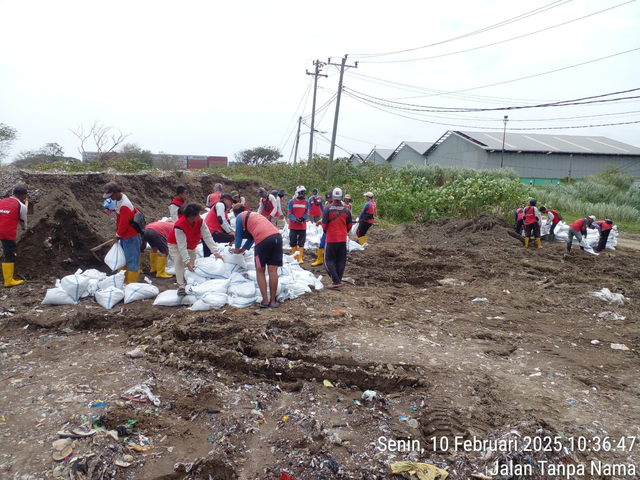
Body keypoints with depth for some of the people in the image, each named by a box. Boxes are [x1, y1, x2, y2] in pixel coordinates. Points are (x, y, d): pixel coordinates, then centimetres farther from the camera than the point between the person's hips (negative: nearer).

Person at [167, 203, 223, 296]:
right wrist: (187, 261, -43)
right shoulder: (179, 226, -38)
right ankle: (181, 286, -22)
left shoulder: (200, 222, -25)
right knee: (179, 262, -23)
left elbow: (207, 237, -26)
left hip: (191, 245, 6)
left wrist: (215, 252, -35)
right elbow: (182, 246, -38)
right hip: (175, 244, -6)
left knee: (193, 262, 5)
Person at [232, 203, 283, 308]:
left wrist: (237, 249, 41)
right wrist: (244, 249, 51)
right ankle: (273, 301, 11)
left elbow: (239, 235, 23)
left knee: (260, 271, 9)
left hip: (263, 239, -6)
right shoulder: (253, 214, 36)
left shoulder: (240, 217, 16)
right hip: (277, 236, 6)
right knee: (273, 271, 8)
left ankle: (265, 301, 5)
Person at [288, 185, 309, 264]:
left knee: (301, 243, 3)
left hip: (302, 226, 1)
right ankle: (294, 256, 22)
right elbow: (289, 213, -5)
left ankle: (300, 258, 8)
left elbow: (307, 213, 4)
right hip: (293, 226, -1)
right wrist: (295, 220, -17)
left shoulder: (306, 202, 4)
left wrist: (303, 218, -15)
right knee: (293, 242, 8)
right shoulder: (292, 201, -3)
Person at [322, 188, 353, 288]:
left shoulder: (328, 208, -11)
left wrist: (326, 232, 9)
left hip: (331, 239, -4)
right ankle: (339, 280, 13)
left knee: (329, 260, 3)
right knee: (341, 261, 12)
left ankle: (336, 281, -8)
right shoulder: (346, 209, 2)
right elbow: (350, 225, 9)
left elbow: (324, 224, -10)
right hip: (343, 239, 4)